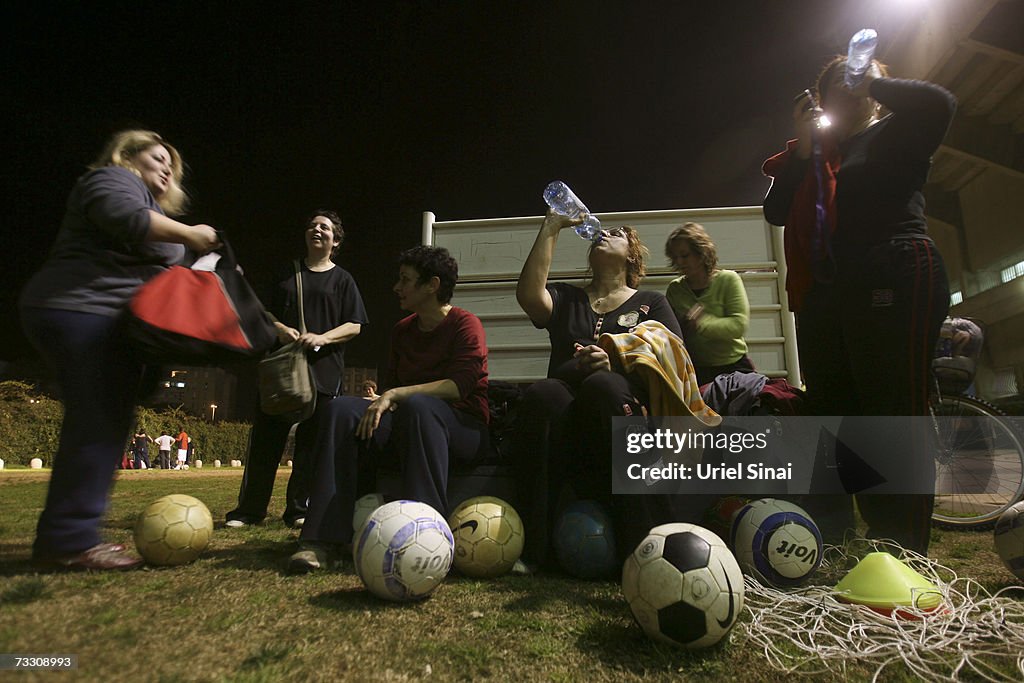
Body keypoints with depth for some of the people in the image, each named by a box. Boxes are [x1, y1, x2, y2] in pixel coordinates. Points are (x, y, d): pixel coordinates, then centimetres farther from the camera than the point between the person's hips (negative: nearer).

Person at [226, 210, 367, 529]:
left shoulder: (342, 279, 8)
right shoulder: (286, 273, 17)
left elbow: (354, 326, 1)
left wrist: (322, 338, -15)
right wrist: (280, 329, -7)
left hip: (323, 371, -2)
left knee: (311, 443, 1)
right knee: (266, 439, 3)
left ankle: (299, 509, 12)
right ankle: (249, 509, 13)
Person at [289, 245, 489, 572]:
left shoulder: (465, 324, -6)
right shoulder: (402, 330, 15)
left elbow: (459, 385, -19)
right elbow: (391, 386, 16)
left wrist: (395, 395, -25)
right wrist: (381, 404, -8)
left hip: (464, 428, -6)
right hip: (409, 423, 6)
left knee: (416, 405, -38)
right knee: (344, 408, -19)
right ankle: (324, 540, -26)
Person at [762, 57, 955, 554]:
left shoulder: (894, 135, 12)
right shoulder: (810, 156, 23)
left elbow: (938, 104, -10)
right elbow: (777, 212, 10)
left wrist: (875, 81, 5)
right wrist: (802, 147, 5)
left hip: (894, 283, -5)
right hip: (824, 294, 5)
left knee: (896, 415, -10)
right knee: (833, 416, 7)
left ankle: (905, 558, -6)